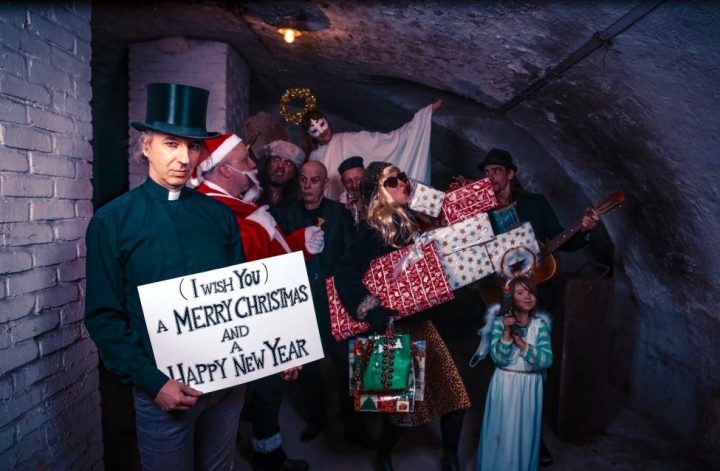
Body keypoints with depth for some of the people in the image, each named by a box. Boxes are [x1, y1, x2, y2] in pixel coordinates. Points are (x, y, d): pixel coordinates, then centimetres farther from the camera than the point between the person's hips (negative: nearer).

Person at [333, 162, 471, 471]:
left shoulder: (414, 221, 7)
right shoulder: (372, 232, -14)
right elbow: (345, 274, -25)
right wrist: (372, 313, -31)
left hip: (422, 322, 7)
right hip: (395, 328, -6)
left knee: (453, 392, 7)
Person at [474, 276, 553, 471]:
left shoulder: (540, 323, -2)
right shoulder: (500, 321, -8)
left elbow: (546, 360, -11)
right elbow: (498, 358, -16)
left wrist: (521, 343, -19)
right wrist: (506, 332, -26)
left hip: (530, 386, 2)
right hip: (505, 384, -2)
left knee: (526, 433, 12)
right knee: (502, 432, 6)